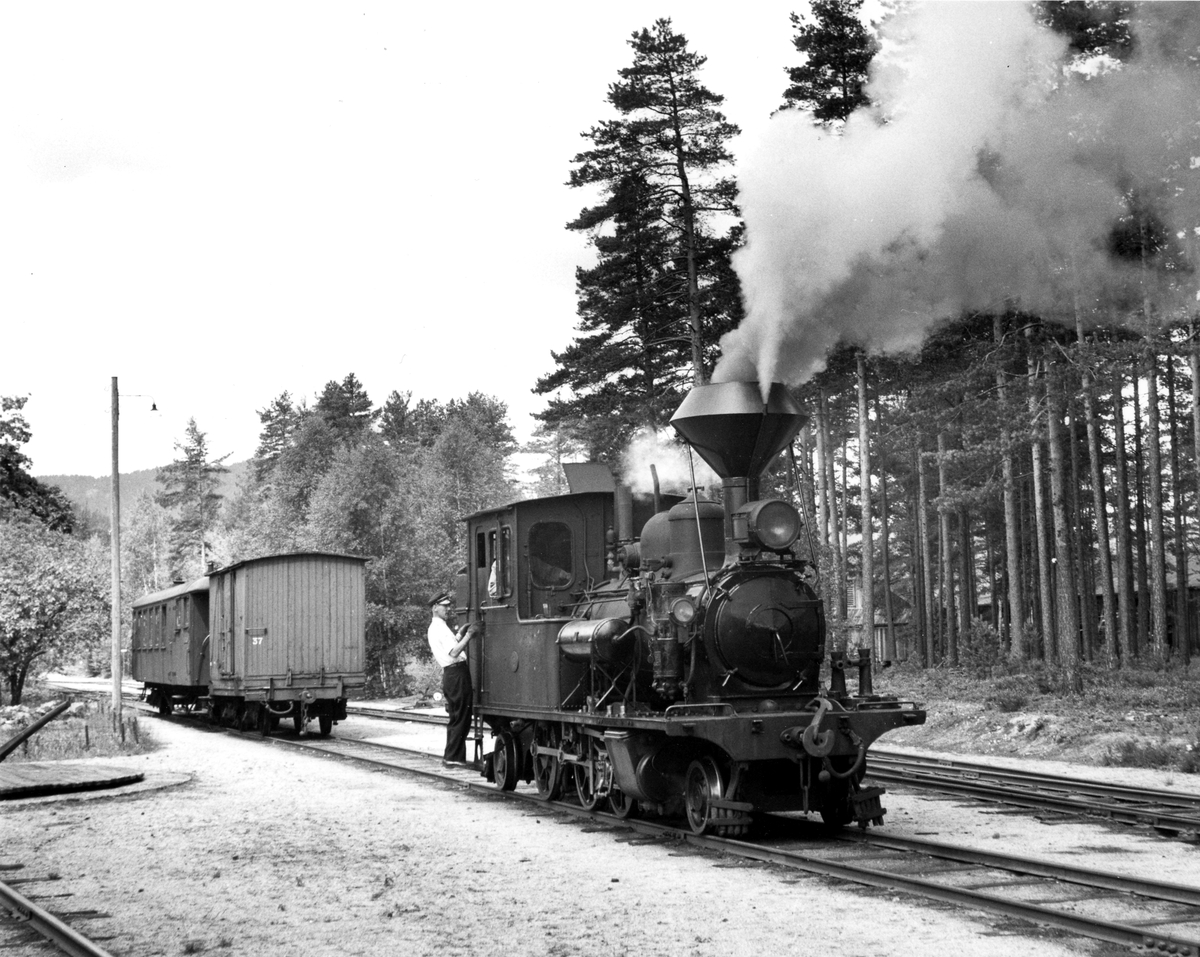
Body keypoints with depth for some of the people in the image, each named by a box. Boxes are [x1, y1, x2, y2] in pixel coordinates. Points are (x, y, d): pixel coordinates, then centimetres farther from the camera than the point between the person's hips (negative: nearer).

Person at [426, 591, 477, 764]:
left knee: (456, 718, 16)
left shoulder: (434, 628, 18)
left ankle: (452, 756, 19)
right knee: (461, 717, -6)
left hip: (450, 674, 10)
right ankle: (453, 757, -5)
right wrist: (468, 636, -18)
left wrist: (459, 635, 16)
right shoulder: (440, 628, -13)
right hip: (457, 673, -10)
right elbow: (454, 652, -21)